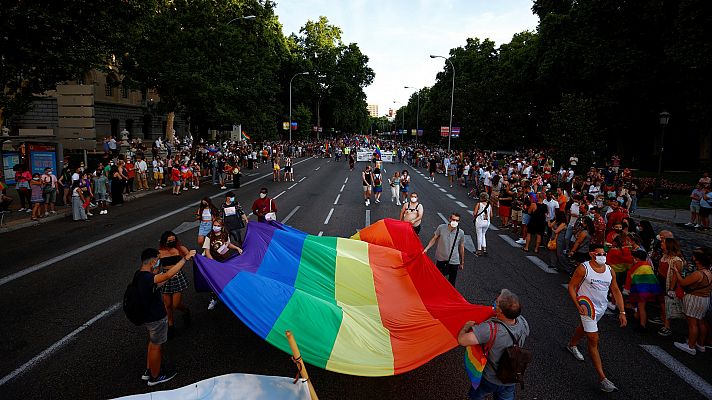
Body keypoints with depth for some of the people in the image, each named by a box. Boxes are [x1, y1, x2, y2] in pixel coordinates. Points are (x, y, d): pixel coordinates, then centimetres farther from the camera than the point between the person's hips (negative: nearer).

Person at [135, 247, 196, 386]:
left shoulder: (139, 275, -3)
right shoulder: (146, 278, -33)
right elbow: (167, 275, -46)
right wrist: (185, 258, -42)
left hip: (148, 316, 9)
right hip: (156, 319, -9)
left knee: (152, 342, 27)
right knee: (156, 346, 11)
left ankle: (149, 371, 43)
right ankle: (155, 377, 30)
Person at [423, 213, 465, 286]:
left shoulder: (460, 233, -9)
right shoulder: (441, 228, -11)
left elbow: (461, 248, 1)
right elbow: (434, 239, 1)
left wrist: (462, 262, 8)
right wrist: (426, 248, -8)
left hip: (454, 261, 0)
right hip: (441, 259, 0)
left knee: (451, 283, 9)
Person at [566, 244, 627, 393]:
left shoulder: (609, 270, 0)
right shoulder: (583, 268, -16)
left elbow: (616, 291, 5)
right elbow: (571, 286, -12)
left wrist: (622, 312, -1)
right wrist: (578, 306, -23)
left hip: (601, 308, 6)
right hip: (587, 306, -6)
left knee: (585, 327, 29)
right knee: (593, 339, -11)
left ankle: (571, 345, 59)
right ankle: (602, 378, -9)